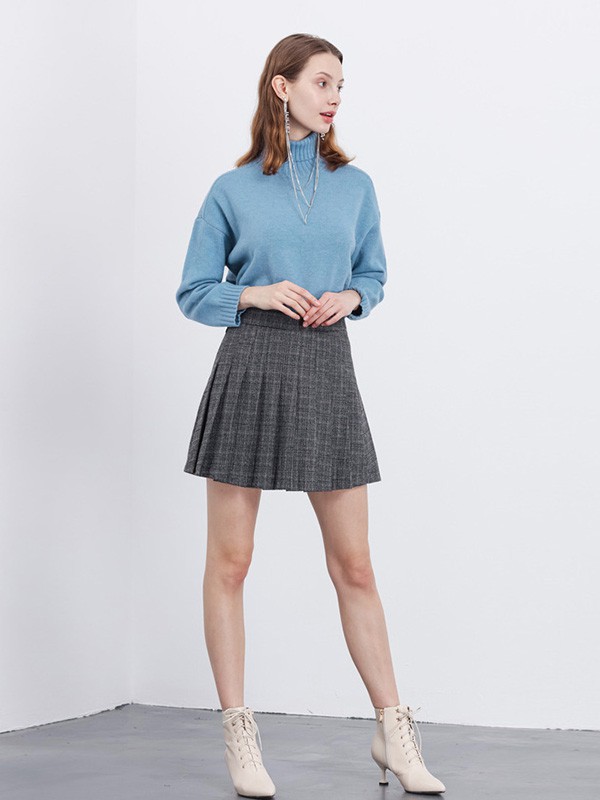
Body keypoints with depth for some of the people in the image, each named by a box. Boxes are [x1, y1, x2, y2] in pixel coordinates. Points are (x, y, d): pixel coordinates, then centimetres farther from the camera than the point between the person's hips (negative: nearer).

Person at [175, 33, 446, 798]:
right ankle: (239, 737, 12)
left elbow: (374, 273, 18)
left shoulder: (354, 185, 8)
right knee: (229, 561, 1)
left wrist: (350, 297, -3)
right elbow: (193, 292, 5)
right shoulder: (232, 190, 1)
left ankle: (394, 733, 14)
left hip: (327, 374, 2)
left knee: (354, 564, 5)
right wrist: (256, 293, -12)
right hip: (251, 370, -2)